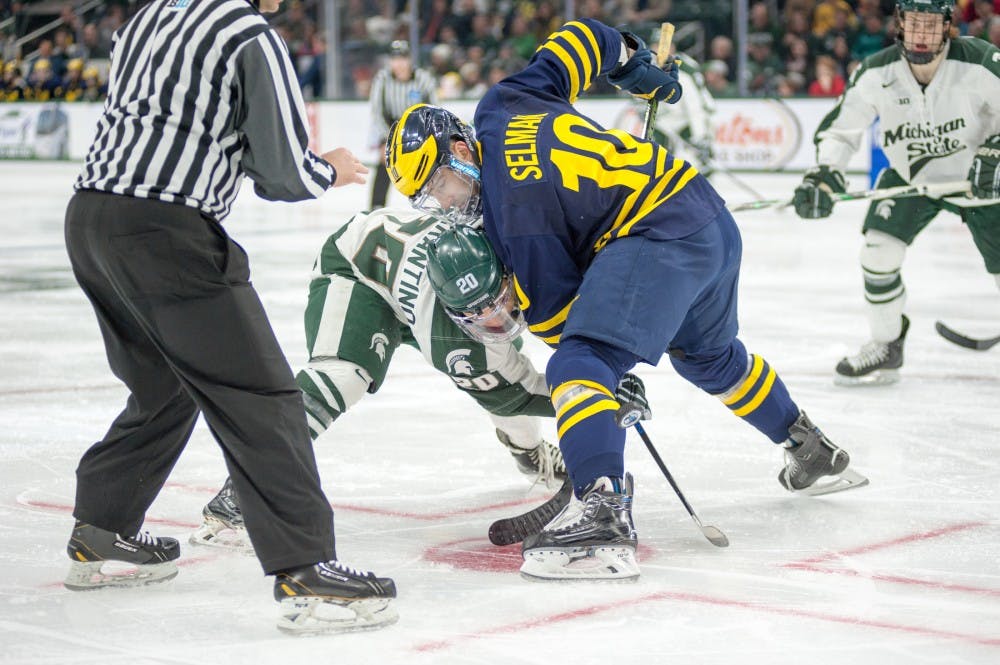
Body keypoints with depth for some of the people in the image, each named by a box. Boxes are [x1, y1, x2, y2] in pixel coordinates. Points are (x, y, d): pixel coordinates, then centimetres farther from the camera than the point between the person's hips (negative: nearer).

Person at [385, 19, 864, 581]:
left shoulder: (511, 213, -14)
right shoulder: (500, 107, 7)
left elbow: (556, 307, -10)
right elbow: (579, 40, 18)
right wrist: (633, 63, 32)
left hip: (660, 236, -10)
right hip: (714, 217, 10)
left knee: (580, 364, -22)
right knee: (710, 355, 33)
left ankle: (603, 514, -40)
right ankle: (812, 450, 52)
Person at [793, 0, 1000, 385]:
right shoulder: (877, 73, -19)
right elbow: (841, 128, -11)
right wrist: (824, 174, -27)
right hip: (909, 176, 2)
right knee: (878, 251, -11)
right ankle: (885, 349, 9)